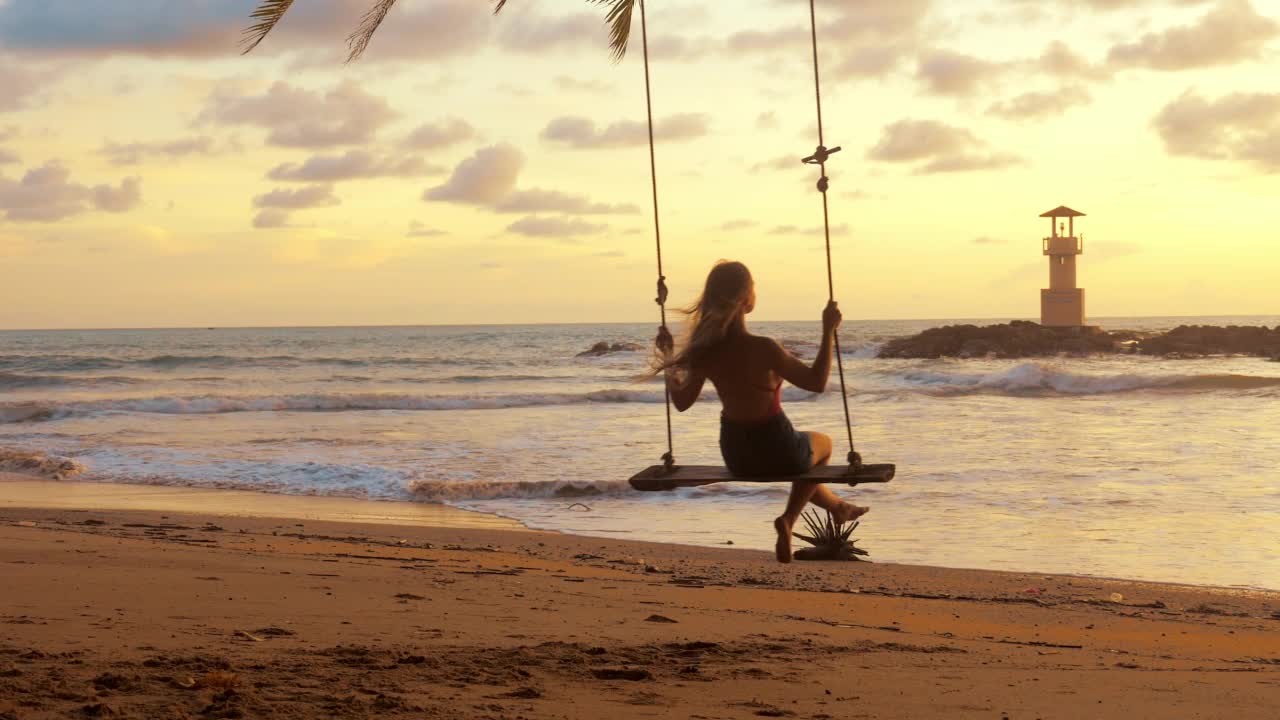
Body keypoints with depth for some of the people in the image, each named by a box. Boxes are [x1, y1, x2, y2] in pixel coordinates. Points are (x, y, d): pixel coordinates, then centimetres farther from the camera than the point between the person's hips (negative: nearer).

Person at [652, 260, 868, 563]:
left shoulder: (705, 351, -13)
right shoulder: (763, 349, -29)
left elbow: (682, 401, 1)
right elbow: (816, 382, -19)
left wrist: (667, 357, 11)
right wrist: (828, 331, -15)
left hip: (736, 457, 5)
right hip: (776, 453, -5)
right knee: (822, 443, 31)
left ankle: (837, 506, 50)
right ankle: (789, 519, 24)